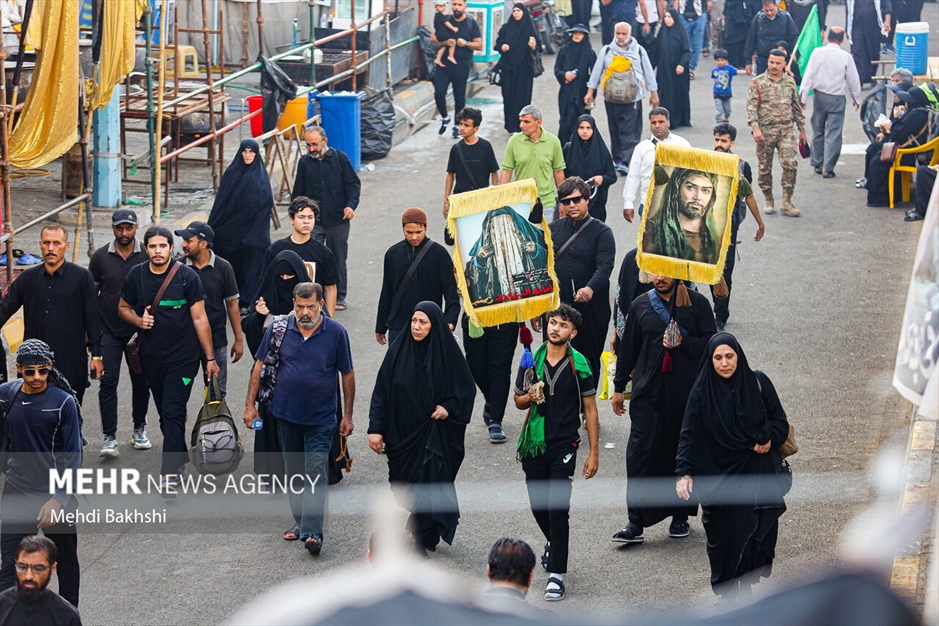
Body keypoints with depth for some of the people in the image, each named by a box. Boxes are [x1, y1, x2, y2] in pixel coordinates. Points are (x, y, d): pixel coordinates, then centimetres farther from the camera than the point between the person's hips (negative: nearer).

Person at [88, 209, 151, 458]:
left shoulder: (147, 256, -2)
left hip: (139, 331, 0)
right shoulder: (100, 257, 0)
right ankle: (109, 437, -7)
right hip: (108, 331, 0)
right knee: (108, 382, -7)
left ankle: (139, 429, 28)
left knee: (141, 381, 10)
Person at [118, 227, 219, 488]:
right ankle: (181, 459, 31)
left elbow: (199, 319, -7)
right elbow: (123, 307, 16)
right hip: (152, 357, 4)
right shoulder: (136, 275, 1)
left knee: (173, 412, -11)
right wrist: (138, 320, -7)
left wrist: (210, 358, -8)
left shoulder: (187, 277, -9)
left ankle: (170, 473, -14)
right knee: (165, 413, 13)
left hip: (183, 357, -4)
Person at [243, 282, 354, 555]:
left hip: (321, 418, -3)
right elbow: (260, 366, 6)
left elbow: (347, 374, 1)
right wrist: (250, 404, 2)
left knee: (316, 474, -10)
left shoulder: (336, 333, -7)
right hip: (286, 414, 3)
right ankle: (300, 520, 28)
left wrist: (348, 415, 1)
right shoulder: (278, 329, -3)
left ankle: (312, 532, -14)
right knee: (293, 471, 14)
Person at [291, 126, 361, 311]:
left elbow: (353, 183, 0)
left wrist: (351, 205, -16)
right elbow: (298, 192, 14)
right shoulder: (304, 162, 6)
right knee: (309, 260, -10)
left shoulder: (340, 158, -2)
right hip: (313, 221, 2)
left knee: (338, 259, 7)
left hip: (337, 219, -2)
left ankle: (339, 297, 19)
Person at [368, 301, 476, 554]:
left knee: (429, 485, -5)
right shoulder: (399, 351, -4)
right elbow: (382, 391, -2)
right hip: (402, 431, 3)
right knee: (404, 484, 10)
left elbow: (466, 388, 3)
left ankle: (423, 541, 8)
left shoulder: (447, 353, -8)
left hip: (434, 434, -3)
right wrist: (376, 428, -7)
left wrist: (448, 407, -13)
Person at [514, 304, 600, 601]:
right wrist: (529, 398, -10)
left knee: (557, 509, -11)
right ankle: (553, 543, 46)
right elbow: (518, 400, 14)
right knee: (538, 506, 15)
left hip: (564, 445, -4)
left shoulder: (579, 365, -5)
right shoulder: (532, 359, 3)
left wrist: (594, 453, -3)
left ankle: (556, 575, -7)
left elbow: (589, 410, -1)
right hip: (534, 443, 4)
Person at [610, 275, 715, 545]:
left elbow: (710, 343, 0)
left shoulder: (697, 304, 3)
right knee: (640, 452, -8)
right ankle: (636, 523, -7)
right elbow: (628, 348, 15)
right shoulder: (640, 305, 9)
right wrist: (619, 386, 16)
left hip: (686, 392, -1)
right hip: (648, 391, 1)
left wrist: (682, 342, -16)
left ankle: (680, 516, 21)